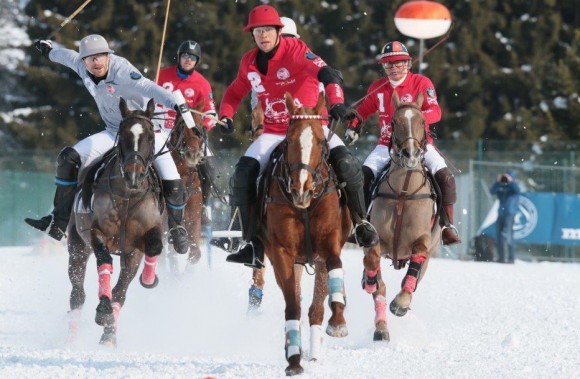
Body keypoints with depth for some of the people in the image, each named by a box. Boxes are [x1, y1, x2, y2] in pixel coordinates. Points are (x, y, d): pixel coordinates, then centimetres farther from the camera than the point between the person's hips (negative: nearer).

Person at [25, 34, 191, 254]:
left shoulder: (121, 72, -27)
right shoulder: (83, 68, -5)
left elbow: (148, 88, -42)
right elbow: (69, 56, 19)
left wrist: (175, 104, -59)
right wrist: (49, 51, 41)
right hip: (114, 133, 6)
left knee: (173, 184, -21)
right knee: (68, 159, -8)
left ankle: (177, 230, 10)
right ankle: (58, 223, -2)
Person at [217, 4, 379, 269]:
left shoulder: (295, 51, -12)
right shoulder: (249, 63, 4)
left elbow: (328, 74, -27)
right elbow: (235, 92, 22)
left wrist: (336, 101, -46)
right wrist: (225, 115, 2)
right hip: (274, 133, 4)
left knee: (346, 163, -27)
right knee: (243, 174, -18)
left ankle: (360, 222, -4)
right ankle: (253, 244, -11)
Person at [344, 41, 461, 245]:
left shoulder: (421, 83, -6)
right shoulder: (377, 88, 5)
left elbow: (435, 112, -16)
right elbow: (364, 110, 18)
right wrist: (354, 124, -2)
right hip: (387, 144, 2)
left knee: (444, 176, -21)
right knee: (364, 174, -18)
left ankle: (448, 224, -9)